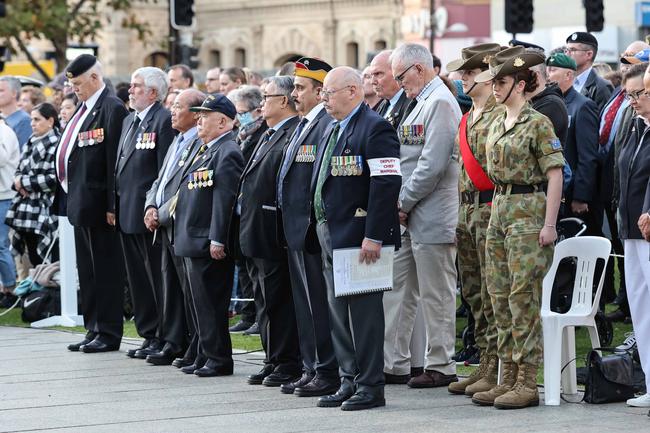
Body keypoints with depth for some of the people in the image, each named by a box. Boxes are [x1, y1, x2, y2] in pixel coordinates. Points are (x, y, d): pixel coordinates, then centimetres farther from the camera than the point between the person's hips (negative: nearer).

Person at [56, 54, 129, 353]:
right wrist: (68, 196, 14)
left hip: (98, 204, -10)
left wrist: (111, 205, -20)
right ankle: (94, 329, 21)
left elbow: (114, 160, -17)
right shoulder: (84, 108, 15)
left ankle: (108, 333, 2)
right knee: (87, 271, 14)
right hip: (80, 203, 10)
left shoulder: (112, 109, -13)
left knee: (105, 270, -3)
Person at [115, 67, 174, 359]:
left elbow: (166, 170, -16)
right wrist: (116, 204, 14)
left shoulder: (163, 120, -12)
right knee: (138, 278, 12)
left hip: (149, 214, -9)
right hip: (127, 213, 9)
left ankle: (163, 338, 2)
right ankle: (149, 335, 19)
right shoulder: (129, 121, 17)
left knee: (157, 278, -3)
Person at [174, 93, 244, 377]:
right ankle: (205, 357, 20)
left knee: (212, 304, -5)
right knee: (201, 304, 14)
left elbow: (224, 199, -20)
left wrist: (217, 240, -23)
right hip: (193, 243, 10)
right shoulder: (206, 151, 17)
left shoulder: (227, 153, -15)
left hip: (209, 245, -10)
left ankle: (219, 360, 0)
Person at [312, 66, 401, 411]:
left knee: (363, 311, -4)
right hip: (329, 236, 10)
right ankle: (349, 382, 19)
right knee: (339, 313, 12)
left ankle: (370, 386, 1)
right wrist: (319, 227, 15)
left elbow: (386, 185, -20)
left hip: (358, 238, -10)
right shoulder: (332, 130, 17)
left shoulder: (375, 129, -13)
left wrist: (373, 237, -23)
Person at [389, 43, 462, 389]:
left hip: (431, 217, -10)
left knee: (436, 295, -2)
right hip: (411, 217, 10)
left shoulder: (440, 103, -14)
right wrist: (401, 205, 10)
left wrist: (403, 203, -14)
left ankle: (440, 366, 4)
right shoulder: (424, 102, 17)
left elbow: (432, 165, -21)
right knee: (399, 289, 11)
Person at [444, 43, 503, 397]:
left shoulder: (503, 114, -11)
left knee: (493, 293, -7)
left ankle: (498, 370, -4)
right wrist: (463, 212, 19)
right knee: (474, 292, 11)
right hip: (467, 210, 10)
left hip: (492, 209, -10)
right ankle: (485, 364, 17)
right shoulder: (469, 118, 18)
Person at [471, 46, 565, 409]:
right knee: (500, 297, 8)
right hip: (499, 212, 8)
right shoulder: (497, 126, 14)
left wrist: (549, 224, -17)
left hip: (529, 213, -8)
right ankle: (509, 379, 14)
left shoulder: (538, 124, -9)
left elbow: (555, 174, -12)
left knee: (524, 298, -8)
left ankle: (527, 383, -5)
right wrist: (497, 211, 17)